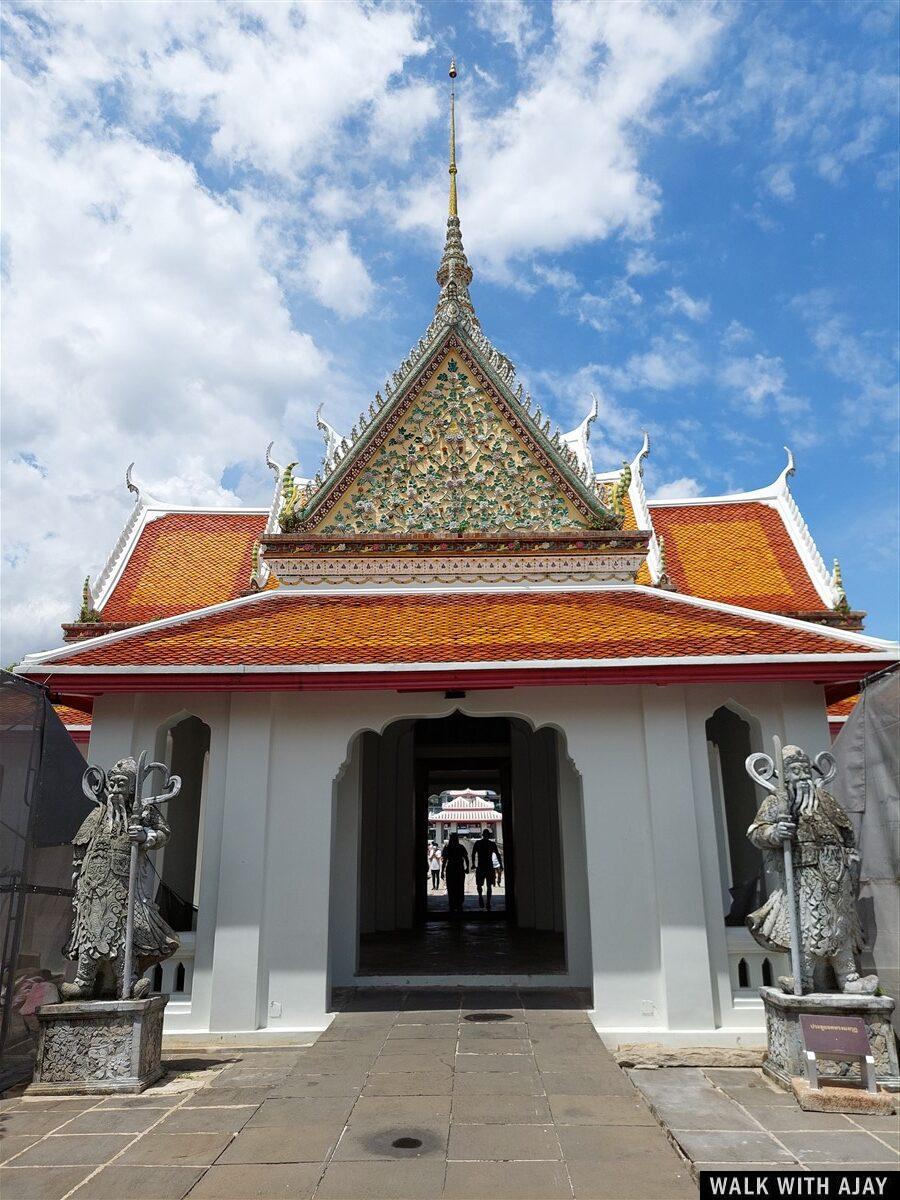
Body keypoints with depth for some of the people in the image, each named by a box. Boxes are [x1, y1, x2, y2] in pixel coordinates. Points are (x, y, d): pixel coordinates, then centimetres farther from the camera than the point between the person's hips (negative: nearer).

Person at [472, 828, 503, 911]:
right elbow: (498, 855, 1)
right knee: (489, 885, 9)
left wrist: (473, 864, 2)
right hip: (490, 867, 0)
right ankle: (488, 902, 3)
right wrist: (501, 865, 6)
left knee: (479, 884, 9)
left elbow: (473, 854, -4)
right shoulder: (493, 844, 3)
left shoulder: (477, 843, 2)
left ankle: (480, 895, -19)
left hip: (480, 867, 0)